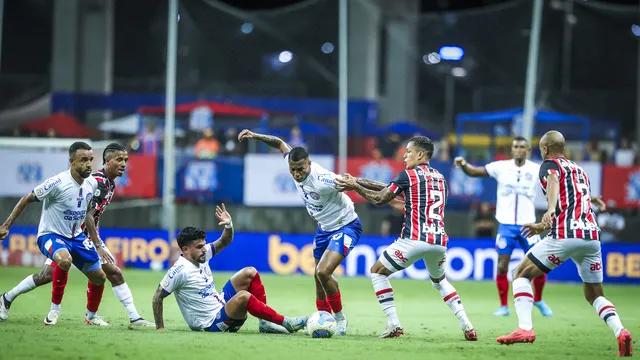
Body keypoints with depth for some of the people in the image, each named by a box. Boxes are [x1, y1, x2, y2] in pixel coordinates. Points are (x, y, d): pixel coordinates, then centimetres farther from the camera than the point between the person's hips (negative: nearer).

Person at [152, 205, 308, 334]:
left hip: (221, 304, 10)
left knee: (249, 273, 4)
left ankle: (265, 323, -2)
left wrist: (229, 225, -6)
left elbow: (224, 242, 14)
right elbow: (158, 297, -15)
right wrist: (160, 328, -14)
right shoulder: (180, 270, -19)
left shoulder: (201, 255, 4)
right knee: (243, 296, -34)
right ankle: (285, 323, -23)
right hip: (212, 323, -10)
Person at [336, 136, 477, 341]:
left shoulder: (408, 175, -1)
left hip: (415, 239, -6)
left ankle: (394, 325, 0)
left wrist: (355, 187, 12)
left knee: (377, 272, 12)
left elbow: (380, 199, 3)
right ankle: (466, 326, 12)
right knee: (439, 280, 31)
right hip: (439, 240, 6)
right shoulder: (440, 178, 18)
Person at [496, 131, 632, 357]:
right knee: (594, 294, 17)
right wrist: (543, 226, 47)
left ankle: (525, 328, -10)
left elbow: (553, 182, -18)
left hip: (565, 236, -6)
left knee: (521, 274, 8)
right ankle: (620, 332, -10)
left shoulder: (550, 165, 7)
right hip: (592, 235, 6)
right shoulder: (579, 170, 28)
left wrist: (550, 210, -37)